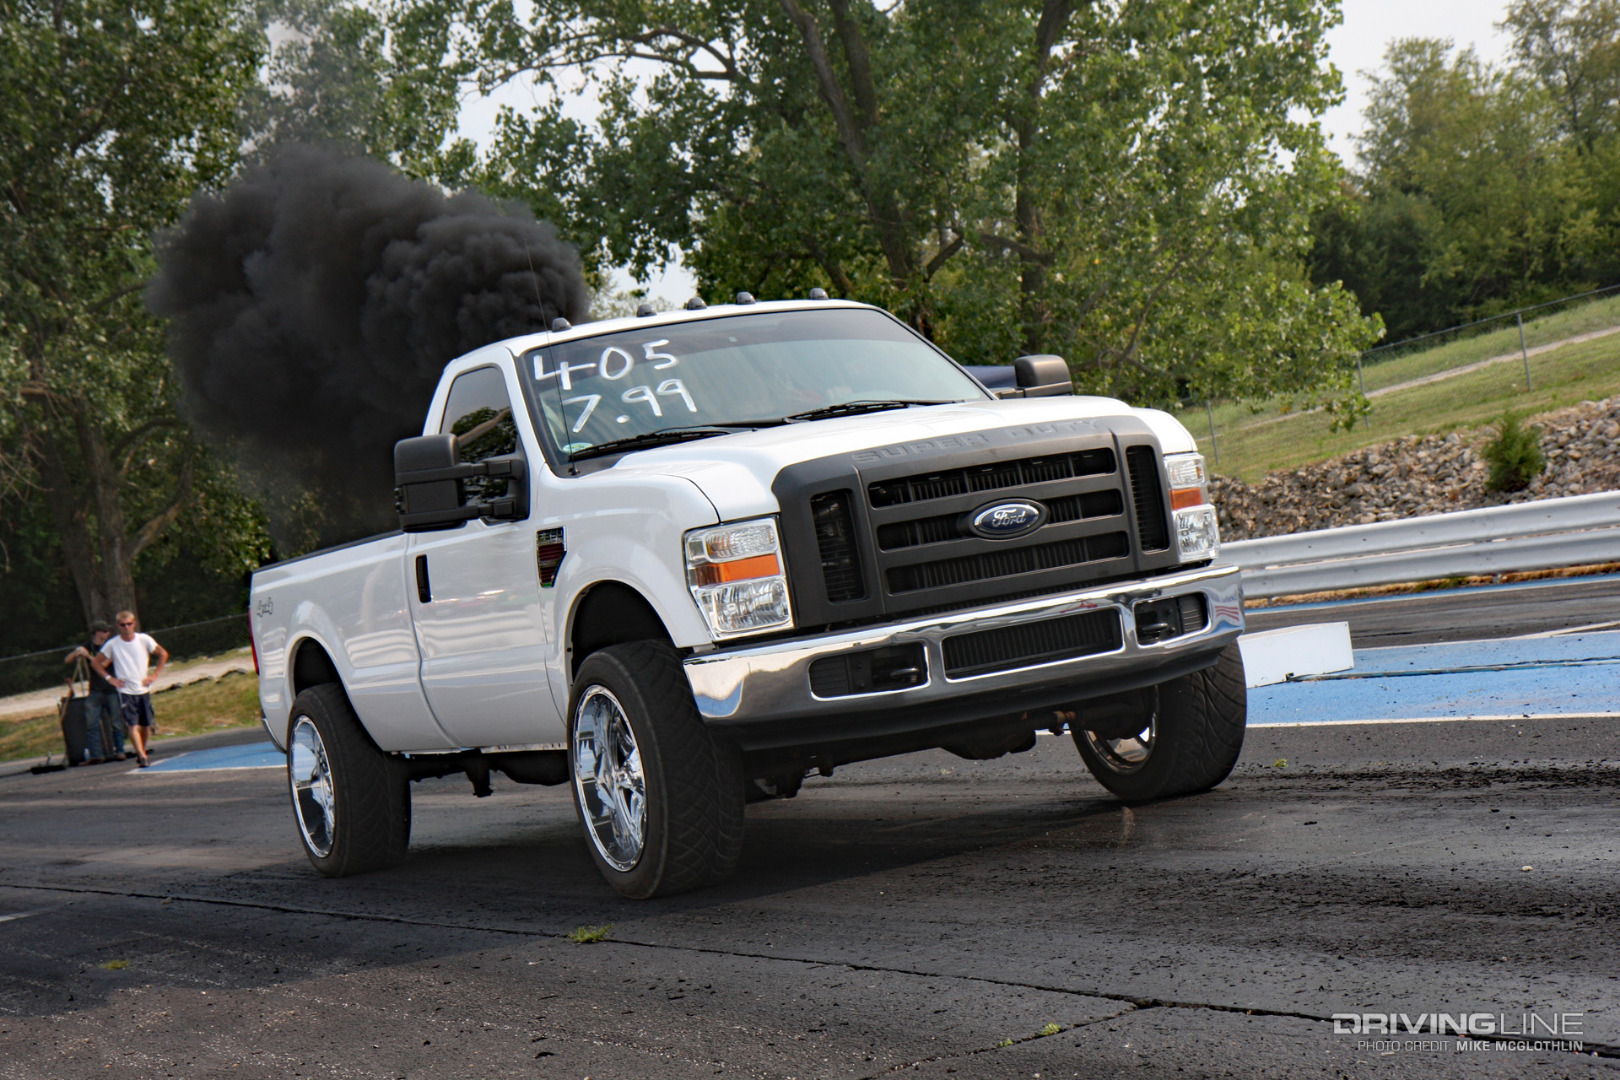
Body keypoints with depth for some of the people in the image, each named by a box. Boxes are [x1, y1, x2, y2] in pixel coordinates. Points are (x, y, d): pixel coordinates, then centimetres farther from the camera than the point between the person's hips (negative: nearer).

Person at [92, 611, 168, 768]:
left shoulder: (144, 639, -2)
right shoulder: (112, 644, -5)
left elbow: (163, 654, 9)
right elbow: (96, 662, 5)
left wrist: (155, 675, 1)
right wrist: (110, 678, -5)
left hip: (144, 690, 2)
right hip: (125, 691, -2)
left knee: (146, 725, 7)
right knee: (132, 725, -14)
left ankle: (141, 752, 28)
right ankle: (142, 757, -19)